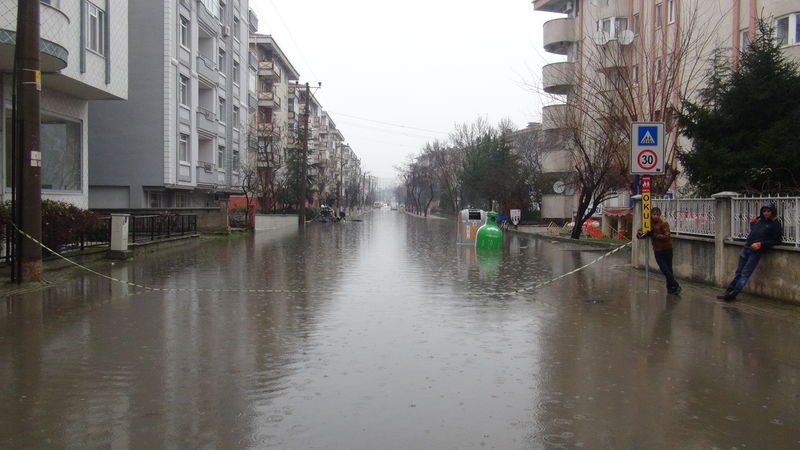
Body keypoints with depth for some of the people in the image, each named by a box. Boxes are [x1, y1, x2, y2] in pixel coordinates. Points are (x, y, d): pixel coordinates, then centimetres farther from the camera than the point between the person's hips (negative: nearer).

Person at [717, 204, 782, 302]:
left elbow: (777, 241, -6)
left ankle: (733, 294, -8)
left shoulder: (775, 224, -2)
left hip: (756, 251, -6)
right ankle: (728, 292, 9)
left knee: (745, 273, -8)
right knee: (739, 271, 7)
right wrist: (752, 223, 12)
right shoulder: (759, 220, 15)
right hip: (746, 248, 6)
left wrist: (761, 244, -15)